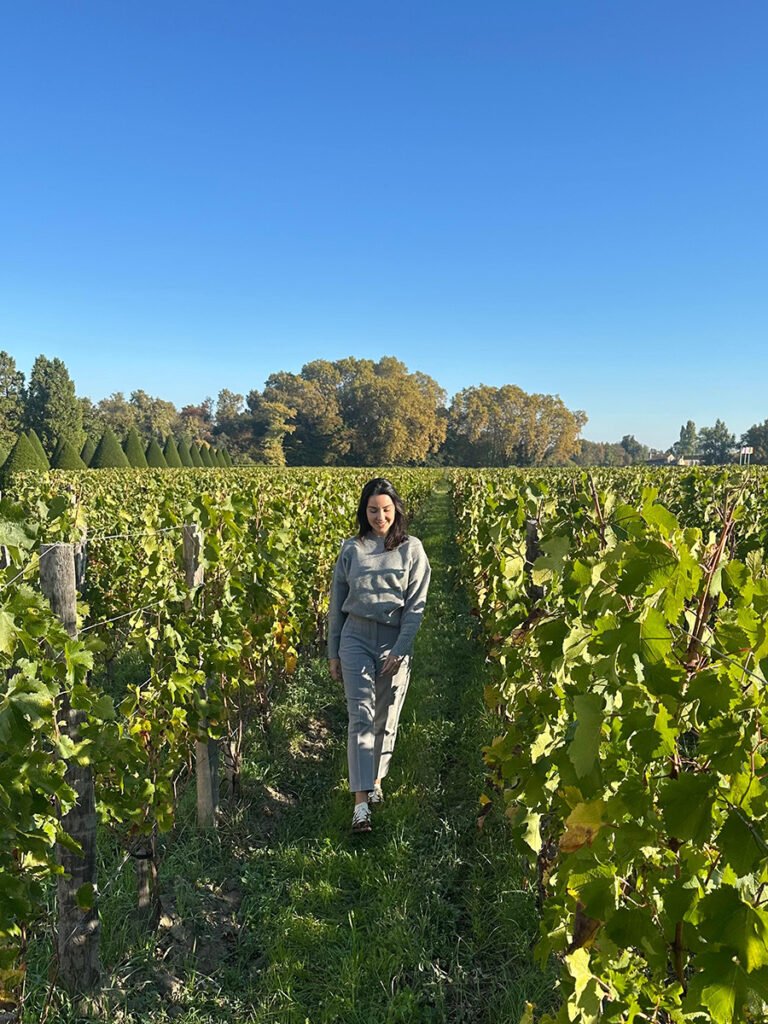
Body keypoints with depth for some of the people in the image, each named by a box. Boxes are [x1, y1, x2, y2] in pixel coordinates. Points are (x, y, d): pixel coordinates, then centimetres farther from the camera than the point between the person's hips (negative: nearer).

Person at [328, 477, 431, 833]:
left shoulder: (411, 549, 0)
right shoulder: (351, 549, 5)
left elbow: (416, 605, -3)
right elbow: (337, 603, 10)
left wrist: (401, 650, -11)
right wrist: (332, 651, 9)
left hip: (395, 640, 0)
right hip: (356, 636, 0)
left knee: (386, 719, 12)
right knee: (361, 716, -8)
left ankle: (376, 779, 35)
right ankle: (361, 801, -8)